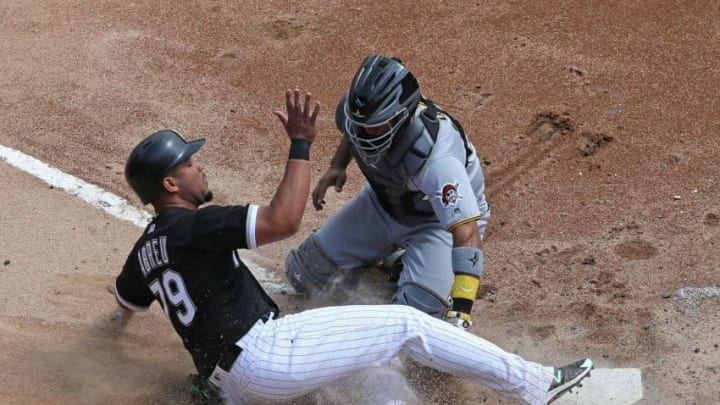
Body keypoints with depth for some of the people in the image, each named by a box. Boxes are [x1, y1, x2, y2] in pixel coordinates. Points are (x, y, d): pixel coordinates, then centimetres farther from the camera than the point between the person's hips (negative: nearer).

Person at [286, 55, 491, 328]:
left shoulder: (436, 159, -43)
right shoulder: (356, 108, -23)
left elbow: (467, 234, -47)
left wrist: (460, 312, -54)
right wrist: (337, 166, -8)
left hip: (437, 220, -6)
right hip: (384, 201, 6)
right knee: (303, 274, 2)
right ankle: (388, 252, 23)